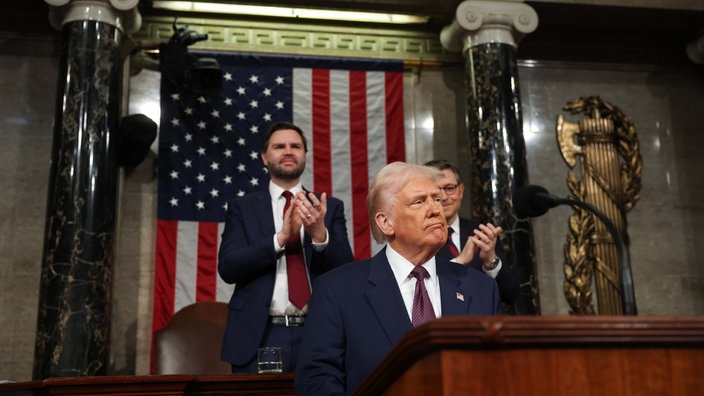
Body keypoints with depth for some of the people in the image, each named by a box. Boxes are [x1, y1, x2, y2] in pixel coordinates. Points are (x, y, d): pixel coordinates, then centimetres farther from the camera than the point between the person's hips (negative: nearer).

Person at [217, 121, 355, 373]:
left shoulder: (330, 207, 7)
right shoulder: (242, 207, 5)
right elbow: (227, 268, -6)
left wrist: (320, 234, -19)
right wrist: (281, 237, -19)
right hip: (259, 338, -1)